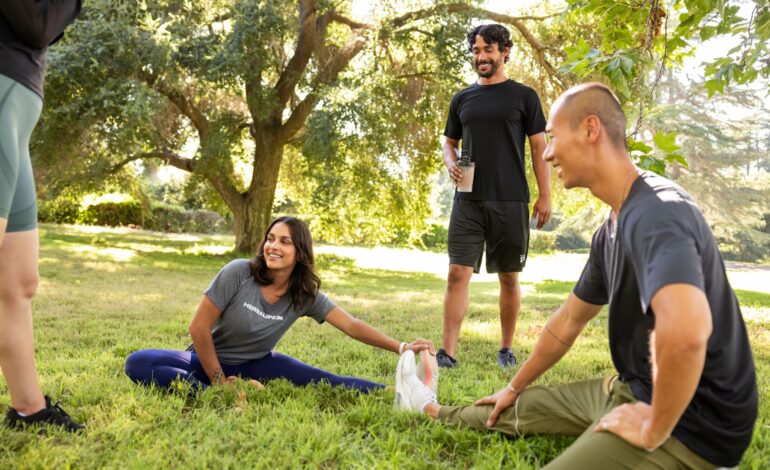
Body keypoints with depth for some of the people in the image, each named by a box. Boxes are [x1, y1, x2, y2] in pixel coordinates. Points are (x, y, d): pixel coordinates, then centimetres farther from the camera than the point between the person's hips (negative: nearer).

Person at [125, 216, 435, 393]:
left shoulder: (307, 295, -11)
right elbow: (199, 327, -17)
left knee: (324, 382, -22)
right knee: (138, 364, -30)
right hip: (210, 360, -1)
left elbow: (352, 326, -14)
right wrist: (219, 382, -14)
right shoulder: (239, 272, -22)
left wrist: (400, 347, -27)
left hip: (254, 364, 2)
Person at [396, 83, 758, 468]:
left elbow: (685, 331, -43)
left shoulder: (656, 211, -26)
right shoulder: (610, 231, 6)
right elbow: (568, 321, 17)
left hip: (691, 422, -9)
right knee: (519, 409, 22)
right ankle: (433, 411, 45)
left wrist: (654, 431, -27)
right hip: (634, 390, 9)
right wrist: (515, 387, 26)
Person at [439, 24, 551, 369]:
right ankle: (448, 352, -5)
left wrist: (545, 196, -4)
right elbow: (449, 142, 20)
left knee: (509, 278, 7)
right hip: (468, 201, 2)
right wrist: (451, 163, -4)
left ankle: (506, 349, 21)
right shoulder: (462, 99, 13)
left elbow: (539, 148, 3)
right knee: (458, 273, -7)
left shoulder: (523, 96, 5)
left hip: (510, 201, -2)